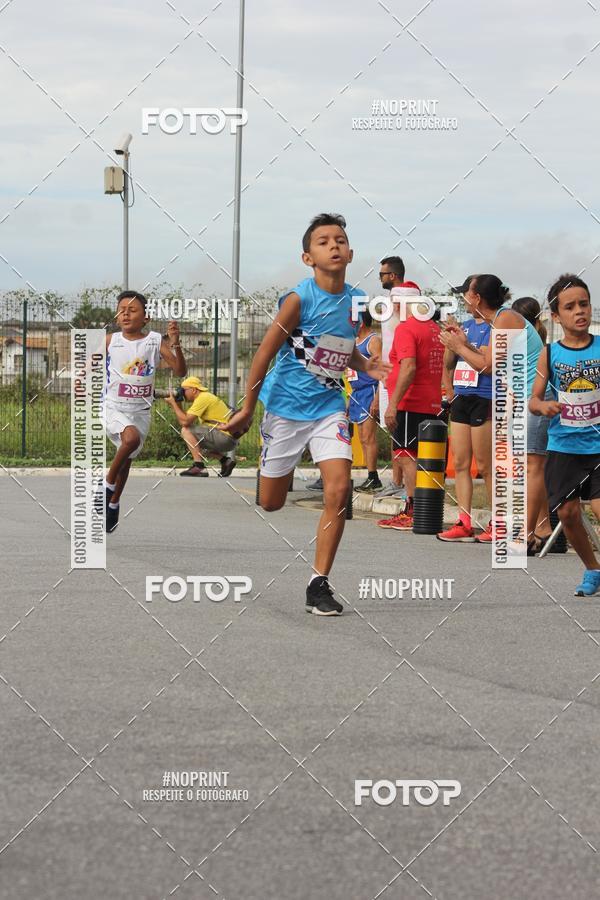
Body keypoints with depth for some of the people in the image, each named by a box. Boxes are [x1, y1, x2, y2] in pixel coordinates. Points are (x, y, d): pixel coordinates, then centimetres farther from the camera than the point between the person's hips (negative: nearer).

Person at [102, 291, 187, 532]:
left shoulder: (156, 341, -5)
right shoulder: (110, 341, -4)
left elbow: (180, 371, -12)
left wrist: (175, 343, -26)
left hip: (140, 411, 2)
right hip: (113, 407, -2)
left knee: (126, 459, 14)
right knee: (131, 437, -32)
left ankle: (113, 504, 37)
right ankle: (108, 484, -11)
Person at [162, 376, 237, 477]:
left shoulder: (202, 398, -11)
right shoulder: (206, 397, 19)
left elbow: (185, 422, -18)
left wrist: (173, 404, -7)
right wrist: (177, 406, 9)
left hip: (226, 438, -10)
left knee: (186, 430, -12)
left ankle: (199, 466, -17)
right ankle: (225, 460, 14)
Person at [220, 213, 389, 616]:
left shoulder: (356, 300, 2)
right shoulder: (299, 299, -15)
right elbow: (266, 352, -9)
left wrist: (364, 365, -2)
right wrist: (247, 410, -6)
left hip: (329, 406, 4)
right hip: (286, 407, -3)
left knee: (338, 490, -15)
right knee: (270, 503, 6)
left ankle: (319, 584, -6)